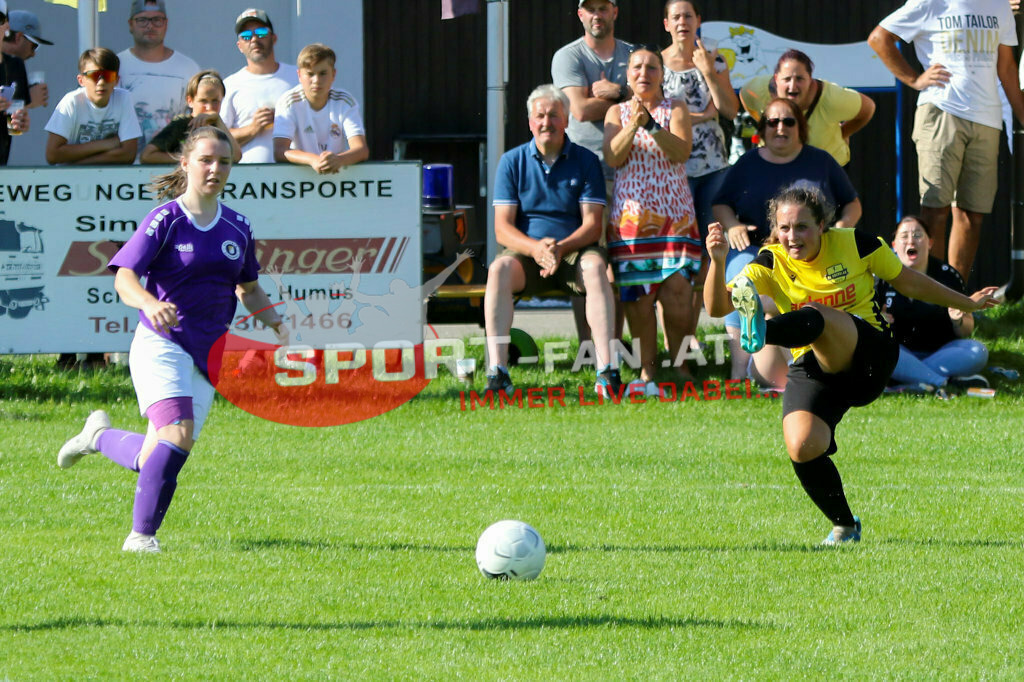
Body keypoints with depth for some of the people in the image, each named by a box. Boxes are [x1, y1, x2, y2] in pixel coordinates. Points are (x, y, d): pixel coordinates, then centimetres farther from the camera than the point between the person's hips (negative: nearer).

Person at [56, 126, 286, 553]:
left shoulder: (238, 228, 10)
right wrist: (150, 304, -37)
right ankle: (142, 534, -14)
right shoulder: (165, 220, -7)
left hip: (206, 356, 6)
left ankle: (100, 436, 37)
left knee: (151, 461, 5)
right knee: (178, 435, -25)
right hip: (160, 345, -6)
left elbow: (249, 289, 24)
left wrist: (275, 322, 5)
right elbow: (124, 278, -16)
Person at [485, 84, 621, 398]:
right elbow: (502, 229, -1)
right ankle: (497, 371, -39)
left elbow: (592, 225, -2)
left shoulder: (586, 161, 5)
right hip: (526, 252, 0)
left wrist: (562, 247, -23)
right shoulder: (512, 161, 6)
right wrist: (534, 248, -22)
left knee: (594, 266, -34)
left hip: (573, 251, 0)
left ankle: (607, 369, -41)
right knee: (500, 269, -32)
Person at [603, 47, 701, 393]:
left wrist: (652, 124, -21)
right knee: (637, 296, -5)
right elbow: (613, 157, -3)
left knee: (677, 292, -12)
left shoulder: (676, 110, 8)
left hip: (674, 216, -1)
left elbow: (682, 151, -9)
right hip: (630, 216, 1)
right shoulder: (617, 112, 12)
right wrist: (633, 125, -18)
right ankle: (646, 370, 3)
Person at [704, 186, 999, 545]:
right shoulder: (770, 264, 1)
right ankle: (844, 527, 3)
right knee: (802, 448, -22)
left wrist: (967, 303, 25)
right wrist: (718, 261, -30)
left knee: (815, 314, -33)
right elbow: (717, 306, -11)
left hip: (870, 354, -3)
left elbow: (908, 282, 16)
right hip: (811, 369, 3)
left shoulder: (854, 245, 0)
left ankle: (760, 332, -69)